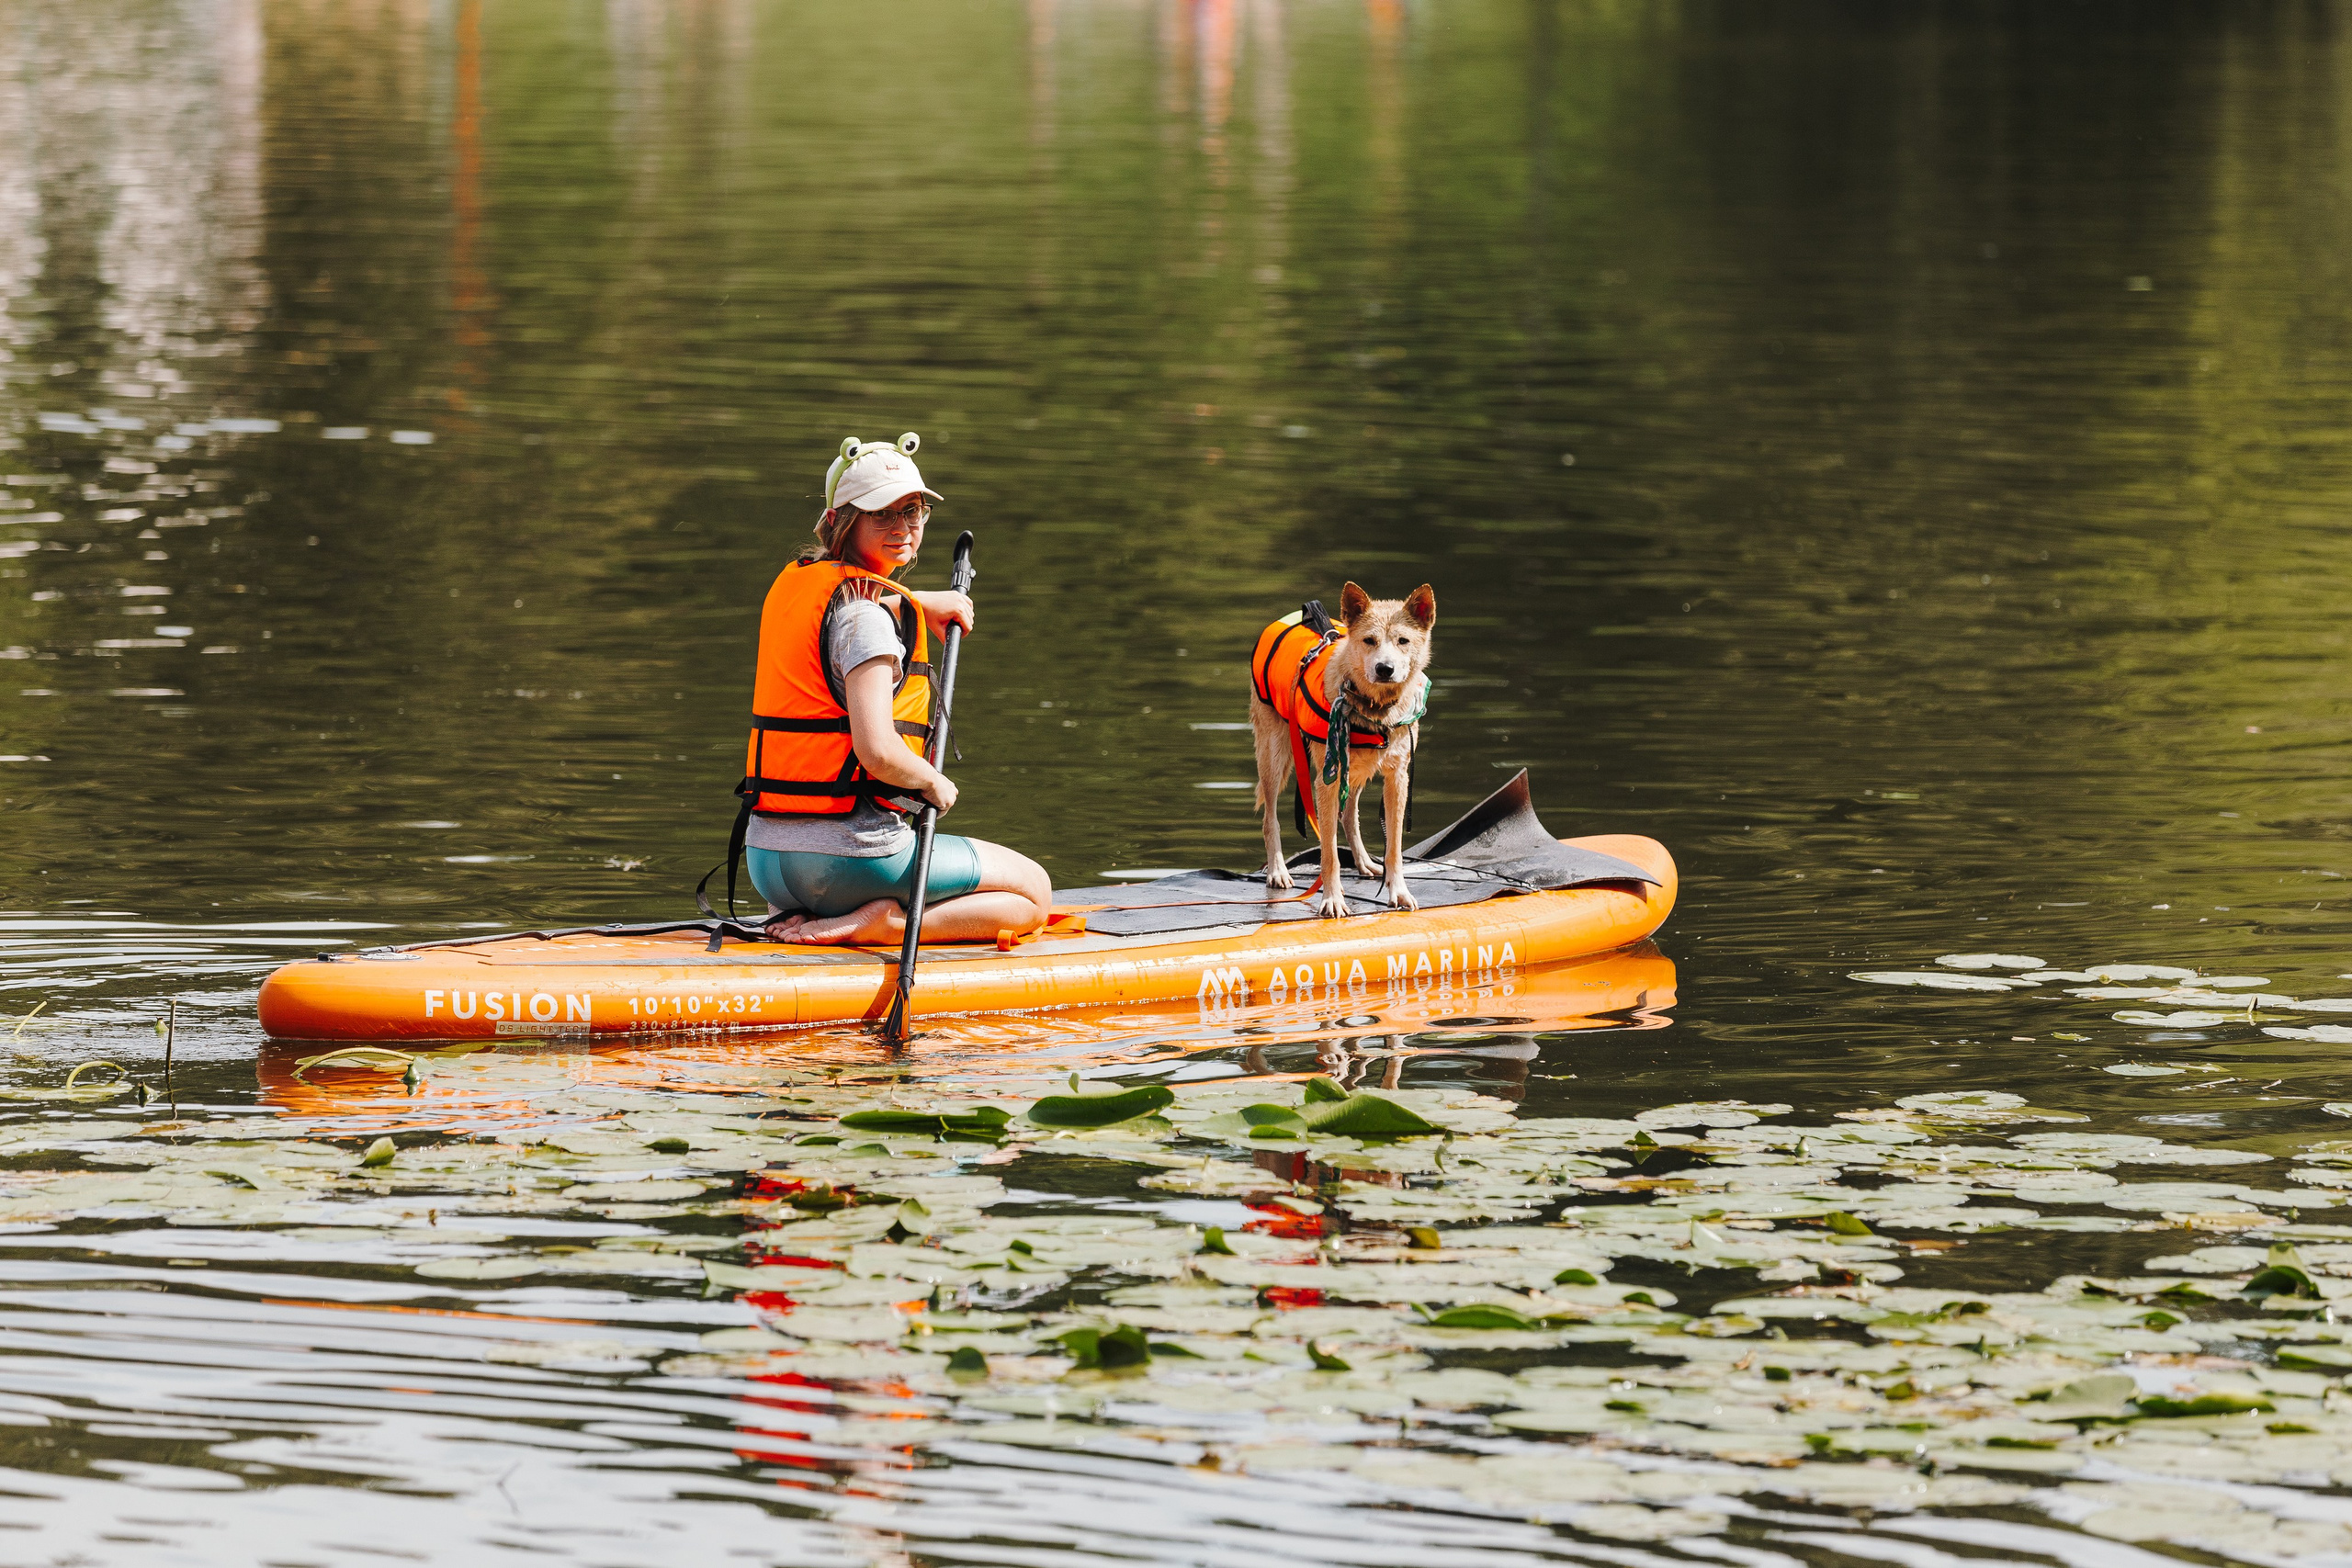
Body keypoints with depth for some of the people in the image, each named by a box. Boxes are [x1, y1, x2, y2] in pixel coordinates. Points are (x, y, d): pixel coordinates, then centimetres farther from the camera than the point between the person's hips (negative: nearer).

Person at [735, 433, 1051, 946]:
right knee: (1034, 890, 11)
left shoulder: (792, 584, 12)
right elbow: (876, 750, -25)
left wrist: (919, 605, 30)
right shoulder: (867, 615, -15)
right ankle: (880, 924, -10)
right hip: (850, 856, -8)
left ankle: (797, 920, 9)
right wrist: (935, 784, -5)